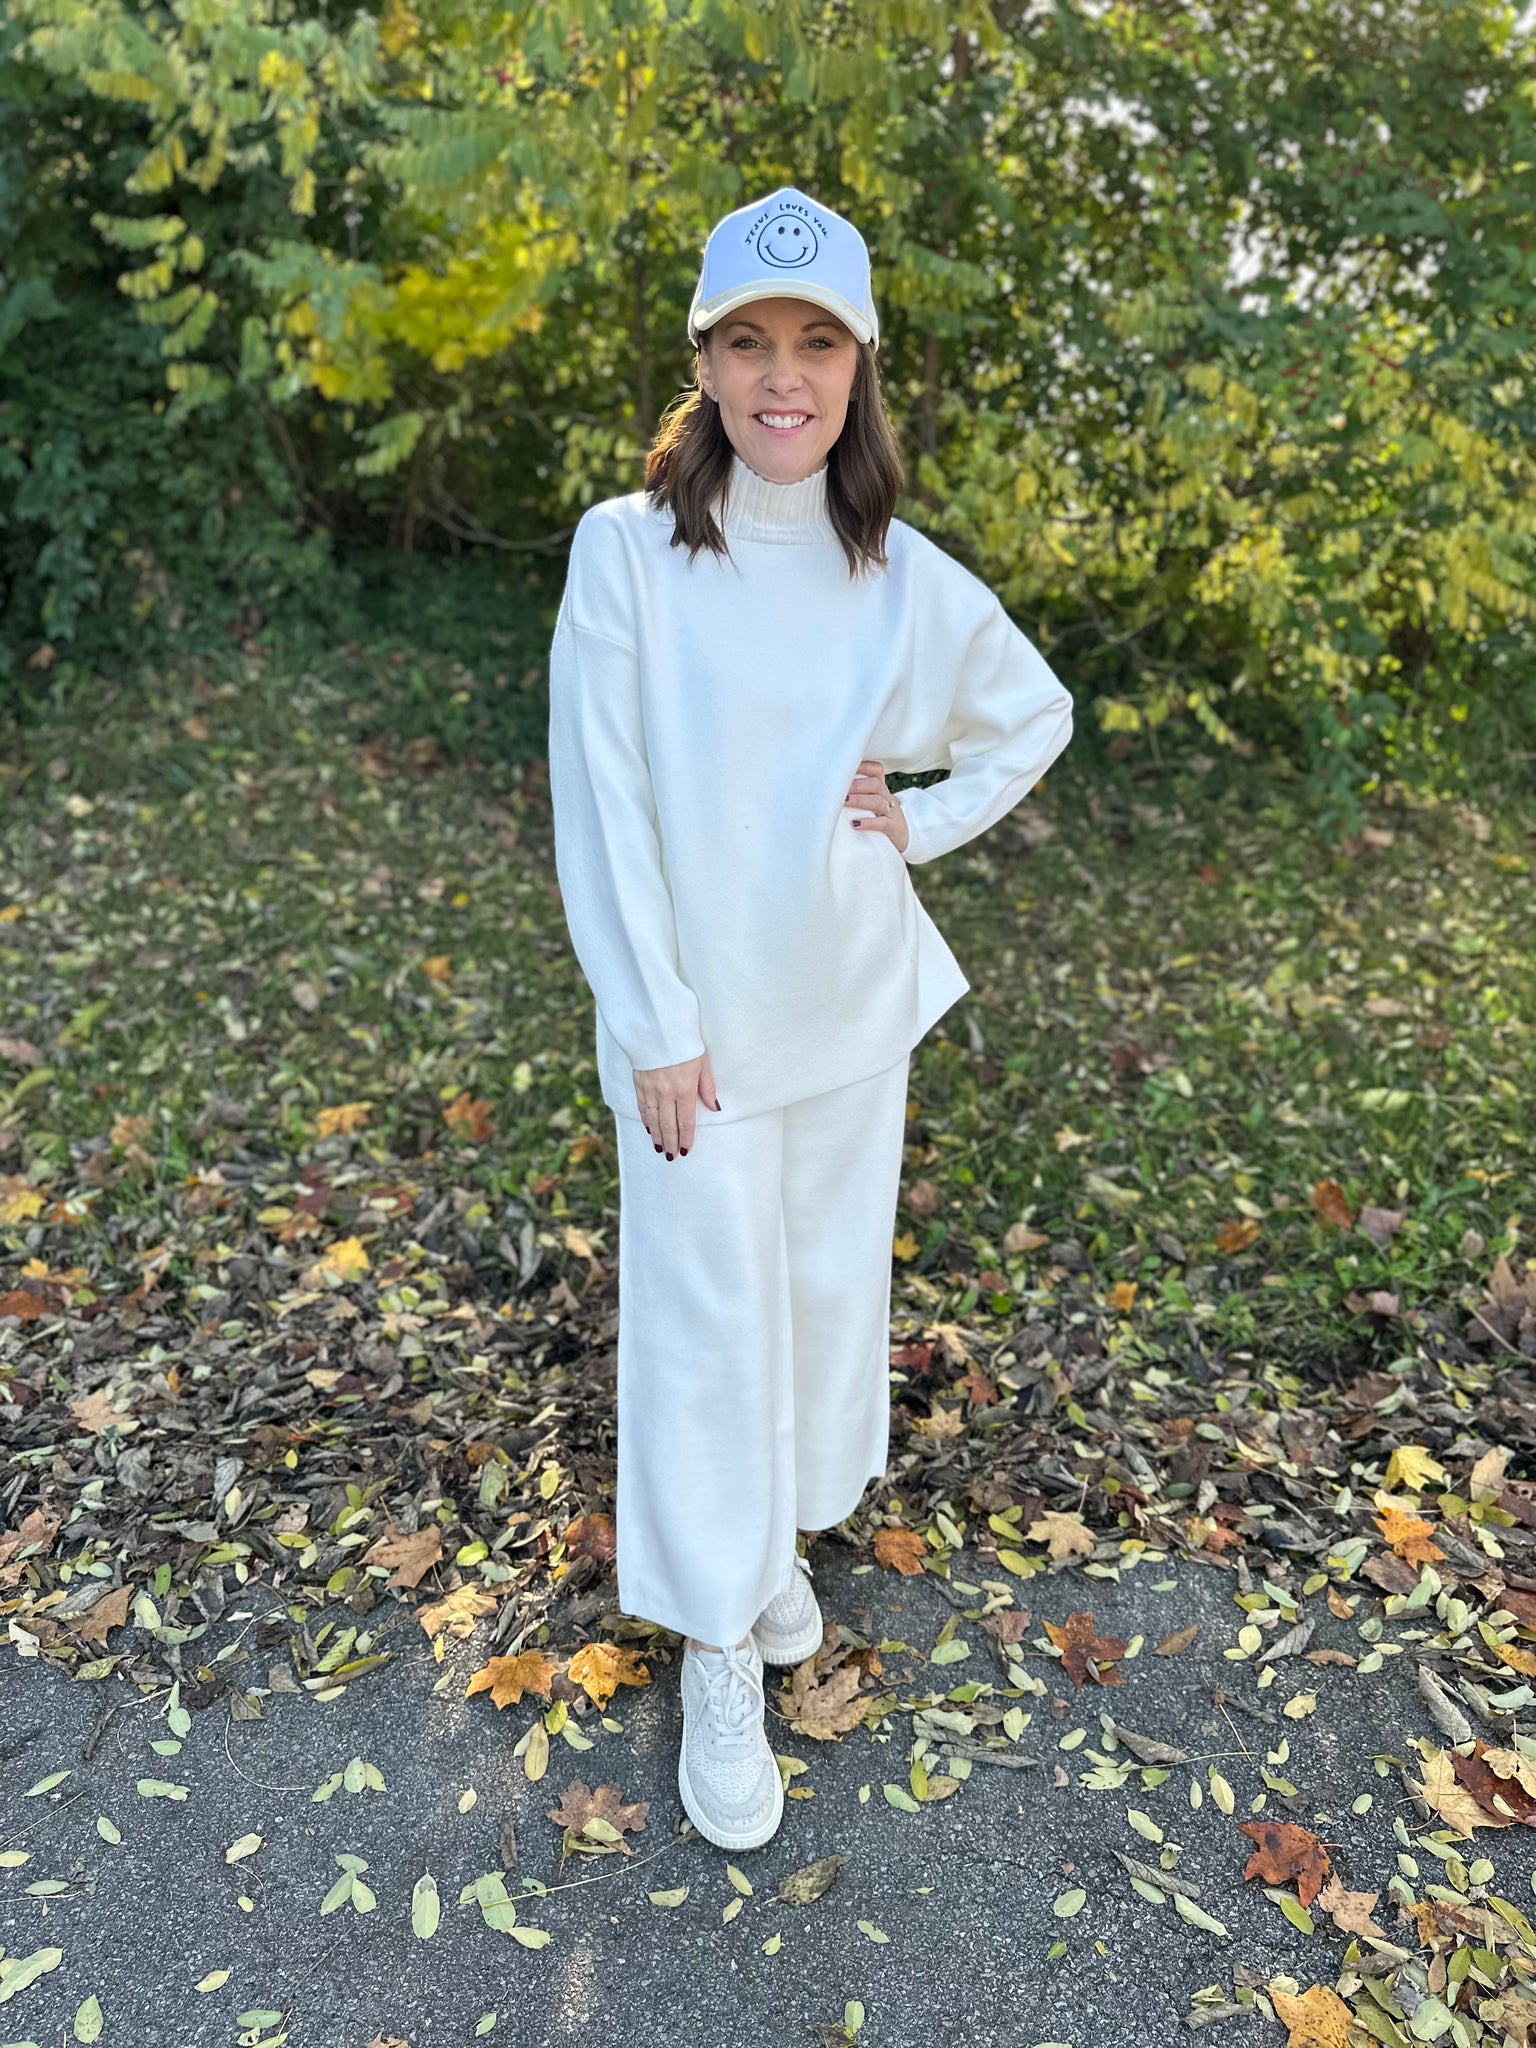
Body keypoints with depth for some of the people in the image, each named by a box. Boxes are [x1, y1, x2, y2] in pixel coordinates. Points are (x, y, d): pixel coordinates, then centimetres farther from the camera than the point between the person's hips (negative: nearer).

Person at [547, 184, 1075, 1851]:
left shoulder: (903, 575, -1)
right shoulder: (626, 548, -10)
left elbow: (1034, 716, 15)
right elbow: (601, 804, -11)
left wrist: (926, 820, -1)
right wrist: (654, 1025, -12)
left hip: (854, 1002, 4)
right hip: (698, 1013, -3)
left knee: (829, 1285, 16)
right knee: (707, 1319, 4)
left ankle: (775, 1540, 42)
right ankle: (717, 1652, 24)